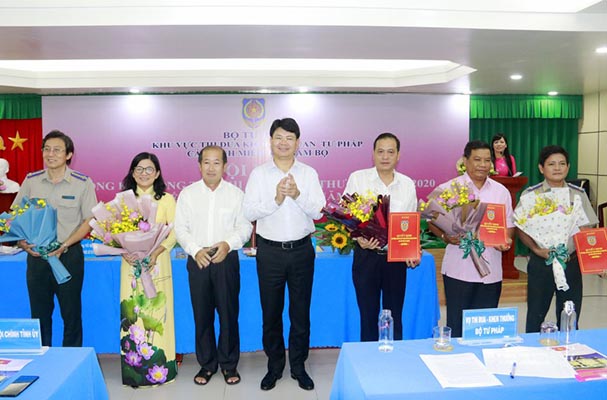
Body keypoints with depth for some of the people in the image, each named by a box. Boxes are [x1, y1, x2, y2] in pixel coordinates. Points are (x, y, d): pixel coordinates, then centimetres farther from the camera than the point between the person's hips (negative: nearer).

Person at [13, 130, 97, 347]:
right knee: (39, 313, 12)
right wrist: (22, 242, -9)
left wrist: (64, 245, -16)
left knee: (71, 312, 7)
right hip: (36, 255, 3)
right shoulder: (31, 181, 4)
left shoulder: (82, 183, -5)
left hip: (69, 255, -3)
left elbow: (89, 220, -6)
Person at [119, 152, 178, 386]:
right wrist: (124, 251, -13)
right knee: (132, 314, 3)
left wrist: (156, 252, -18)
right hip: (131, 263, 2)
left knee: (157, 312, 0)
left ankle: (160, 367, 12)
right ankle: (135, 369, 15)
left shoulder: (166, 199, 3)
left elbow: (174, 233, -3)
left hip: (157, 262, -2)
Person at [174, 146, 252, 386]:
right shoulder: (187, 194, 5)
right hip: (198, 260, 1)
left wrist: (228, 244, -16)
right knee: (202, 314, 8)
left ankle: (229, 364, 21)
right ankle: (207, 364, 24)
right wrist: (195, 250, -12)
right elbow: (181, 228, 3)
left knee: (229, 313, 4)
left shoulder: (236, 194, 2)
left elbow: (245, 226, 1)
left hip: (226, 259, -1)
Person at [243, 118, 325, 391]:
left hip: (301, 249, 1)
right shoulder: (259, 174, 0)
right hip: (270, 251, 0)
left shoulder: (309, 173, 2)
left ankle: (298, 366, 28)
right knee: (271, 312, 11)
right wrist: (276, 199, -20)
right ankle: (274, 366, 28)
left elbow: (317, 211, -5)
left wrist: (297, 195, -22)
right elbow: (249, 212, -7)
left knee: (300, 311, 10)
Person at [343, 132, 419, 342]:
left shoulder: (408, 184, 6)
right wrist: (358, 237, -21)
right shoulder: (357, 178, -3)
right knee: (368, 315, 9)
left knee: (395, 315, 12)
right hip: (366, 254, -2)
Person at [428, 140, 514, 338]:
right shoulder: (448, 189, -1)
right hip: (459, 270, -3)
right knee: (457, 325, 4)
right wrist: (446, 237, -18)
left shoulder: (501, 191, 11)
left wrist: (506, 240, -5)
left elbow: (509, 224, 15)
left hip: (491, 271, 3)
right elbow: (433, 220, 1)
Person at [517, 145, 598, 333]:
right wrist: (537, 250, -17)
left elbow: (586, 229, 7)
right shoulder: (530, 194, -3)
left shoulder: (578, 194, 4)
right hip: (540, 262, -2)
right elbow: (521, 229, -3)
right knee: (535, 317, 10)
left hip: (571, 262, 2)